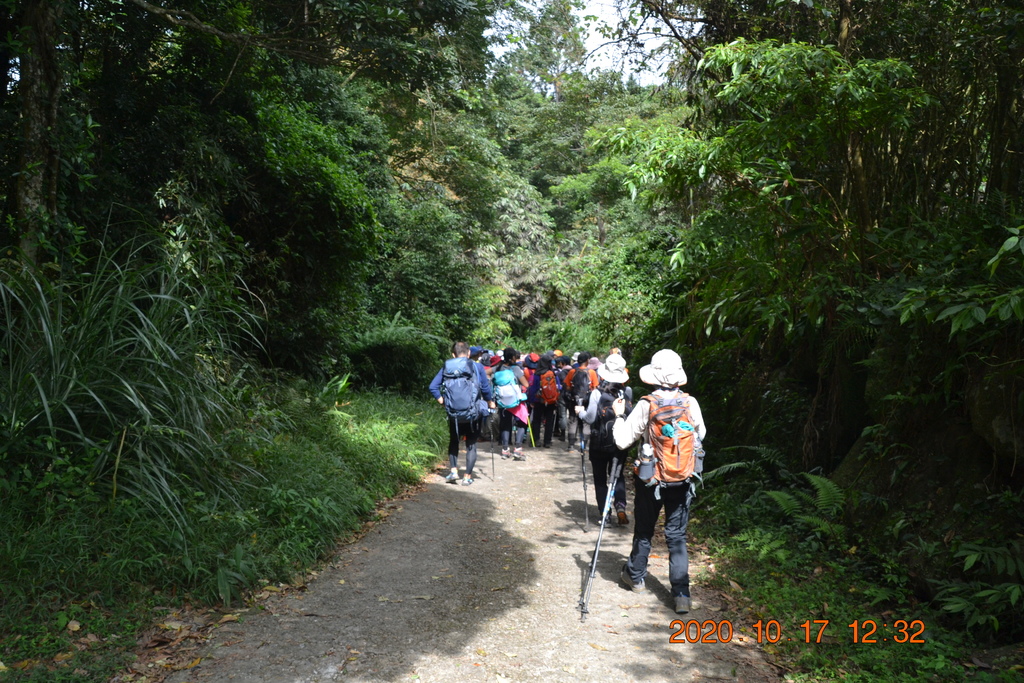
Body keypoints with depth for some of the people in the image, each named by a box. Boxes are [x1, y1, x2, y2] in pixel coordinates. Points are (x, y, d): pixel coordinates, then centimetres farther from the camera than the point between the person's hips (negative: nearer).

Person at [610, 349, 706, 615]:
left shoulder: (646, 405, -15)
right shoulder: (691, 403, -7)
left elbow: (623, 441, -12)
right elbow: (701, 435, 10)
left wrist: (619, 416, 2)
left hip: (650, 480, -2)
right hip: (682, 480, 2)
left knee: (644, 532, 17)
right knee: (677, 536, 8)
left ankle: (635, 576, 37)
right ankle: (682, 595, 5)